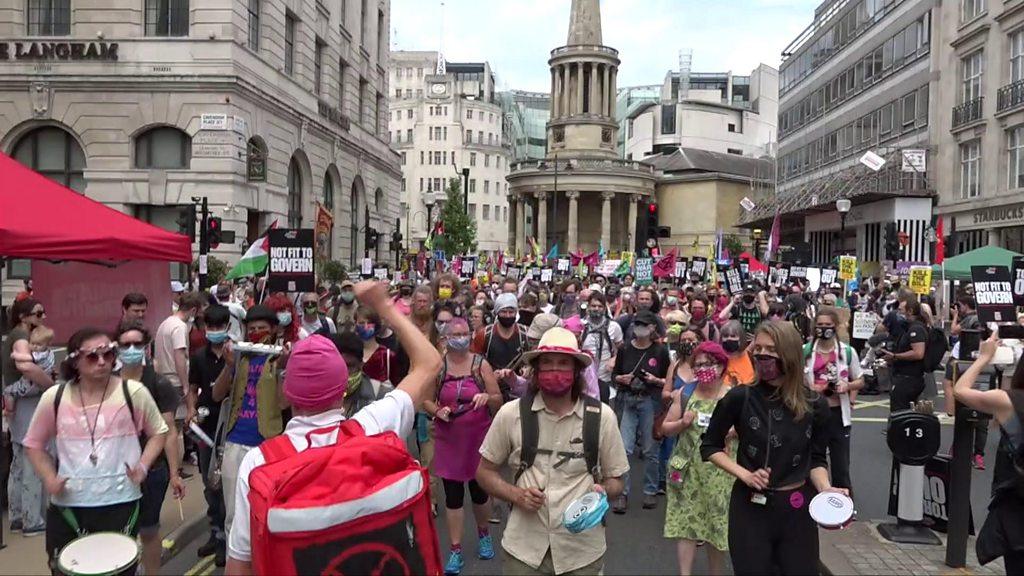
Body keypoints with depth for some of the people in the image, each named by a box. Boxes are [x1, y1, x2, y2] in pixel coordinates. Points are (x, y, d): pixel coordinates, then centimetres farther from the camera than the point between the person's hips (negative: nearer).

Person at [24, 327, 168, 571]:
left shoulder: (133, 392, -6)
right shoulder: (54, 398, -2)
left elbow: (158, 432, 7)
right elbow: (34, 444, 13)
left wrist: (143, 466, -8)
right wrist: (49, 478, -2)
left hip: (120, 502, -2)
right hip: (66, 504, 2)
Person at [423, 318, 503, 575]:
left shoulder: (481, 364, -5)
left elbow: (499, 401, -3)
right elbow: (425, 399, 3)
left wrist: (487, 397, -24)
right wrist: (437, 411, -17)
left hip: (478, 438, 0)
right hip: (449, 440, 0)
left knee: (480, 491, 13)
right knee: (453, 495, 5)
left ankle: (484, 534, 40)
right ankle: (456, 551, 16)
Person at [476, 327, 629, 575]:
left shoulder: (602, 416, -4)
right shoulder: (510, 414, -5)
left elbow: (615, 480, 6)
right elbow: (485, 471, 5)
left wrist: (602, 491, -16)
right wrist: (516, 495, -12)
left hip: (583, 550, 0)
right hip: (524, 549, 0)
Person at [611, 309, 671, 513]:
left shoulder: (660, 351, 0)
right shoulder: (625, 349, 4)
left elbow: (668, 381, 5)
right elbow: (615, 377, 12)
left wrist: (656, 380, -14)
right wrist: (622, 379, -9)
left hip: (650, 402, -1)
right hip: (627, 401, 1)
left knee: (650, 450, 6)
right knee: (624, 448, -5)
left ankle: (651, 491, 23)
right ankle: (623, 494, 4)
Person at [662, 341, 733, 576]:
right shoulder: (683, 394, 4)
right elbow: (666, 429, 8)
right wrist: (682, 423, -11)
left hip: (719, 471, -1)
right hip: (687, 468, 2)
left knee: (717, 524, 7)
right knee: (685, 522, 0)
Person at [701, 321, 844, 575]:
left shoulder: (815, 405, -5)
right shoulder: (740, 398, -10)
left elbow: (816, 459, 6)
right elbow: (710, 446, 1)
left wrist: (826, 489, -13)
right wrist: (745, 475, -11)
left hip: (797, 508, 2)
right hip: (750, 507, -1)